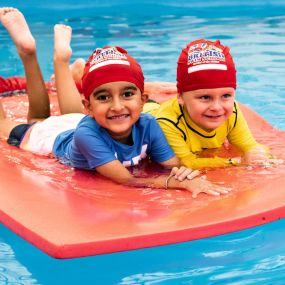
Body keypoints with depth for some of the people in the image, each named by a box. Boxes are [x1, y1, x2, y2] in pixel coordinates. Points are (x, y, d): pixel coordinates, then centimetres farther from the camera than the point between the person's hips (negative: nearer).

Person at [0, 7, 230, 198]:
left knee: (69, 114, 35)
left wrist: (182, 172, -59)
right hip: (52, 135, -3)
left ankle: (62, 55, 40)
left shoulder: (147, 126, -36)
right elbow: (125, 180, -52)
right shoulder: (87, 134, -48)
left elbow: (173, 165, -35)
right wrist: (180, 181, -63)